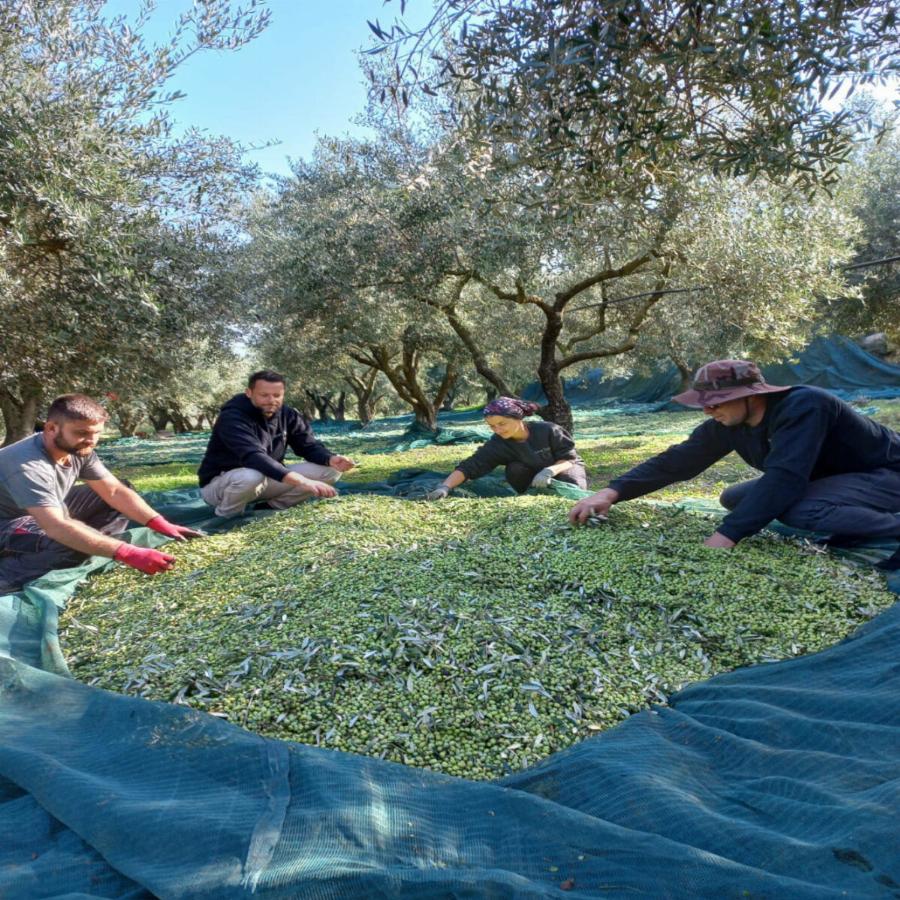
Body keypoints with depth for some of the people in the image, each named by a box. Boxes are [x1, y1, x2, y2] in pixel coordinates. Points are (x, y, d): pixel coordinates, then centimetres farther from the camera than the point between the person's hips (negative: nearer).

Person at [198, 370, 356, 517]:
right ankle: (225, 518, -11)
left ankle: (271, 506, 1)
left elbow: (310, 446, -3)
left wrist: (331, 459, -28)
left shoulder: (288, 415, -5)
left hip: (267, 479, 6)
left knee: (330, 470, -9)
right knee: (252, 477, -43)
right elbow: (254, 458, -39)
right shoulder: (232, 417, -25)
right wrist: (302, 481, -51)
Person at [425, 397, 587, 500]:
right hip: (535, 475, 2)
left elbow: (568, 458, -24)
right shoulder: (497, 445, -24)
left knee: (573, 487, -33)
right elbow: (468, 467, -32)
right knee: (515, 468, -29)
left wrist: (549, 471, -46)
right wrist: (444, 487, -48)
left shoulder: (548, 430, -30)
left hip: (565, 468, -2)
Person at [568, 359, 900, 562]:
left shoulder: (802, 406, -32)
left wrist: (727, 535, -47)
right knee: (734, 498, 0)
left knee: (800, 512, -35)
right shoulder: (726, 424, -11)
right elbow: (677, 460, -15)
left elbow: (784, 478, -42)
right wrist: (613, 491, -26)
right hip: (822, 477, 8)